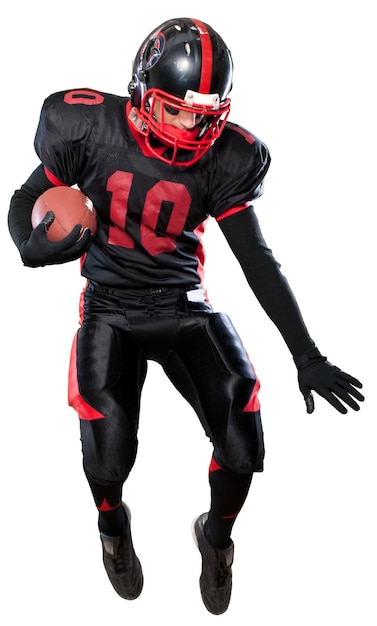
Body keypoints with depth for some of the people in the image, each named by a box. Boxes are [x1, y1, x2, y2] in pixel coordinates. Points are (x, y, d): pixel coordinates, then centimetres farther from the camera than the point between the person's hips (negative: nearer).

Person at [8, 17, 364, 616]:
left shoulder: (225, 160, -9)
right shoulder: (93, 129, -12)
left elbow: (259, 261, -5)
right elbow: (26, 200, 0)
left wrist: (307, 357, -8)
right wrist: (33, 244, -26)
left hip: (186, 307, 2)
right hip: (111, 311, -1)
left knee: (242, 445, -13)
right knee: (109, 456, -18)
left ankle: (217, 536, 23)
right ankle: (113, 526, 22)